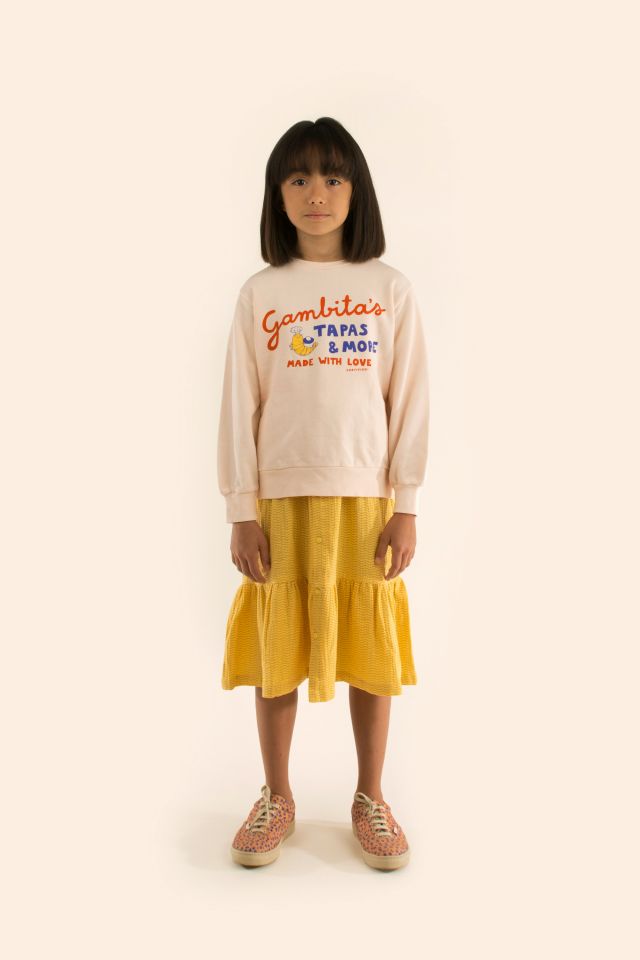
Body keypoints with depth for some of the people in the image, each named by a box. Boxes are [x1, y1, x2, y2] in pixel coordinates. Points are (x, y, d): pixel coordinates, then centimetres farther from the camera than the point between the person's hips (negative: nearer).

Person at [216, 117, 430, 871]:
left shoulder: (391, 291, 4)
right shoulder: (259, 295, 4)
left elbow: (410, 403, 2)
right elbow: (239, 407, 2)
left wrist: (406, 508, -3)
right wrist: (241, 512, -3)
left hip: (365, 499, 0)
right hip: (281, 500, 1)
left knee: (370, 651, 8)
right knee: (276, 651, 8)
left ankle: (370, 797, 29)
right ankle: (277, 798, 29)